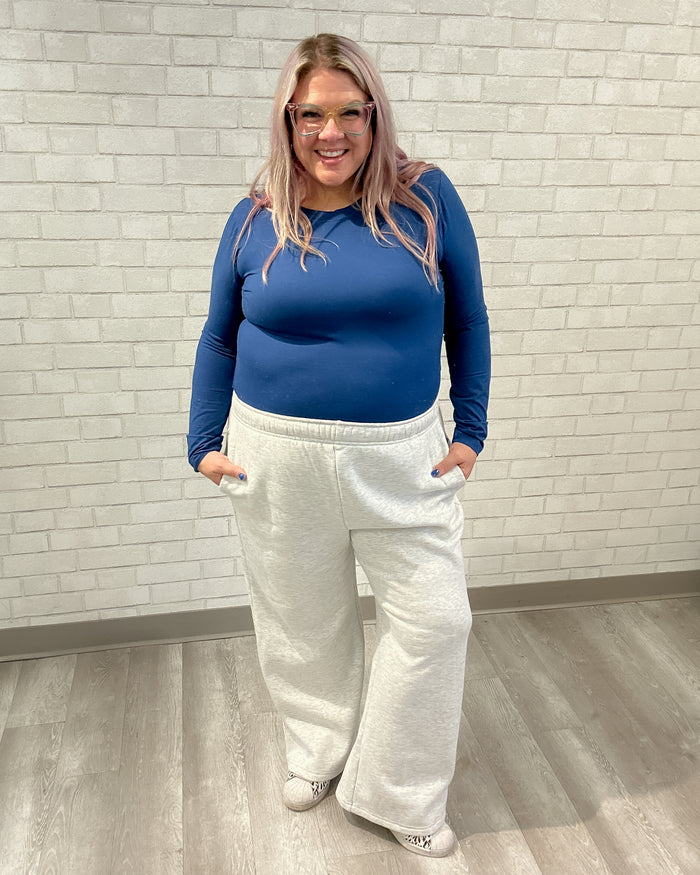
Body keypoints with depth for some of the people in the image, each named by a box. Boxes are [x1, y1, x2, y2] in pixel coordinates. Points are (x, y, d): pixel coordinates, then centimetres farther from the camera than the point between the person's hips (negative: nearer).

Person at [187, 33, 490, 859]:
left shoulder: (426, 198, -3)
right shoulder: (255, 220, 0)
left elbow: (467, 320, 3)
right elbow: (218, 339, 9)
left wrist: (470, 430, 1)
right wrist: (203, 442, 5)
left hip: (401, 455, 0)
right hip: (276, 456, 1)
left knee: (434, 619, 2)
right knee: (303, 621, 15)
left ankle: (397, 794, 26)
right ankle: (317, 751, 43)